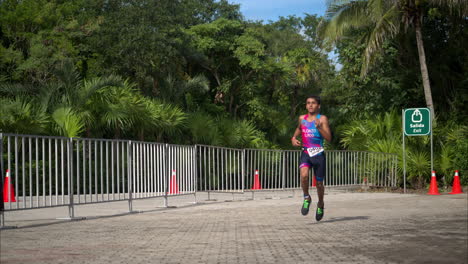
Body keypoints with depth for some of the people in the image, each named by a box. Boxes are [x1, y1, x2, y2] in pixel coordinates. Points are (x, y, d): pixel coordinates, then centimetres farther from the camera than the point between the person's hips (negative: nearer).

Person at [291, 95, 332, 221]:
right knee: (304, 175, -25)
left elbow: (328, 138, -13)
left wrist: (319, 127, -25)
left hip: (318, 154, -2)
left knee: (319, 182, 7)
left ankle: (320, 204, 35)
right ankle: (306, 198, -1)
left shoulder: (322, 119, -4)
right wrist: (294, 138, 12)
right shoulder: (302, 118, 7)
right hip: (305, 153, 2)